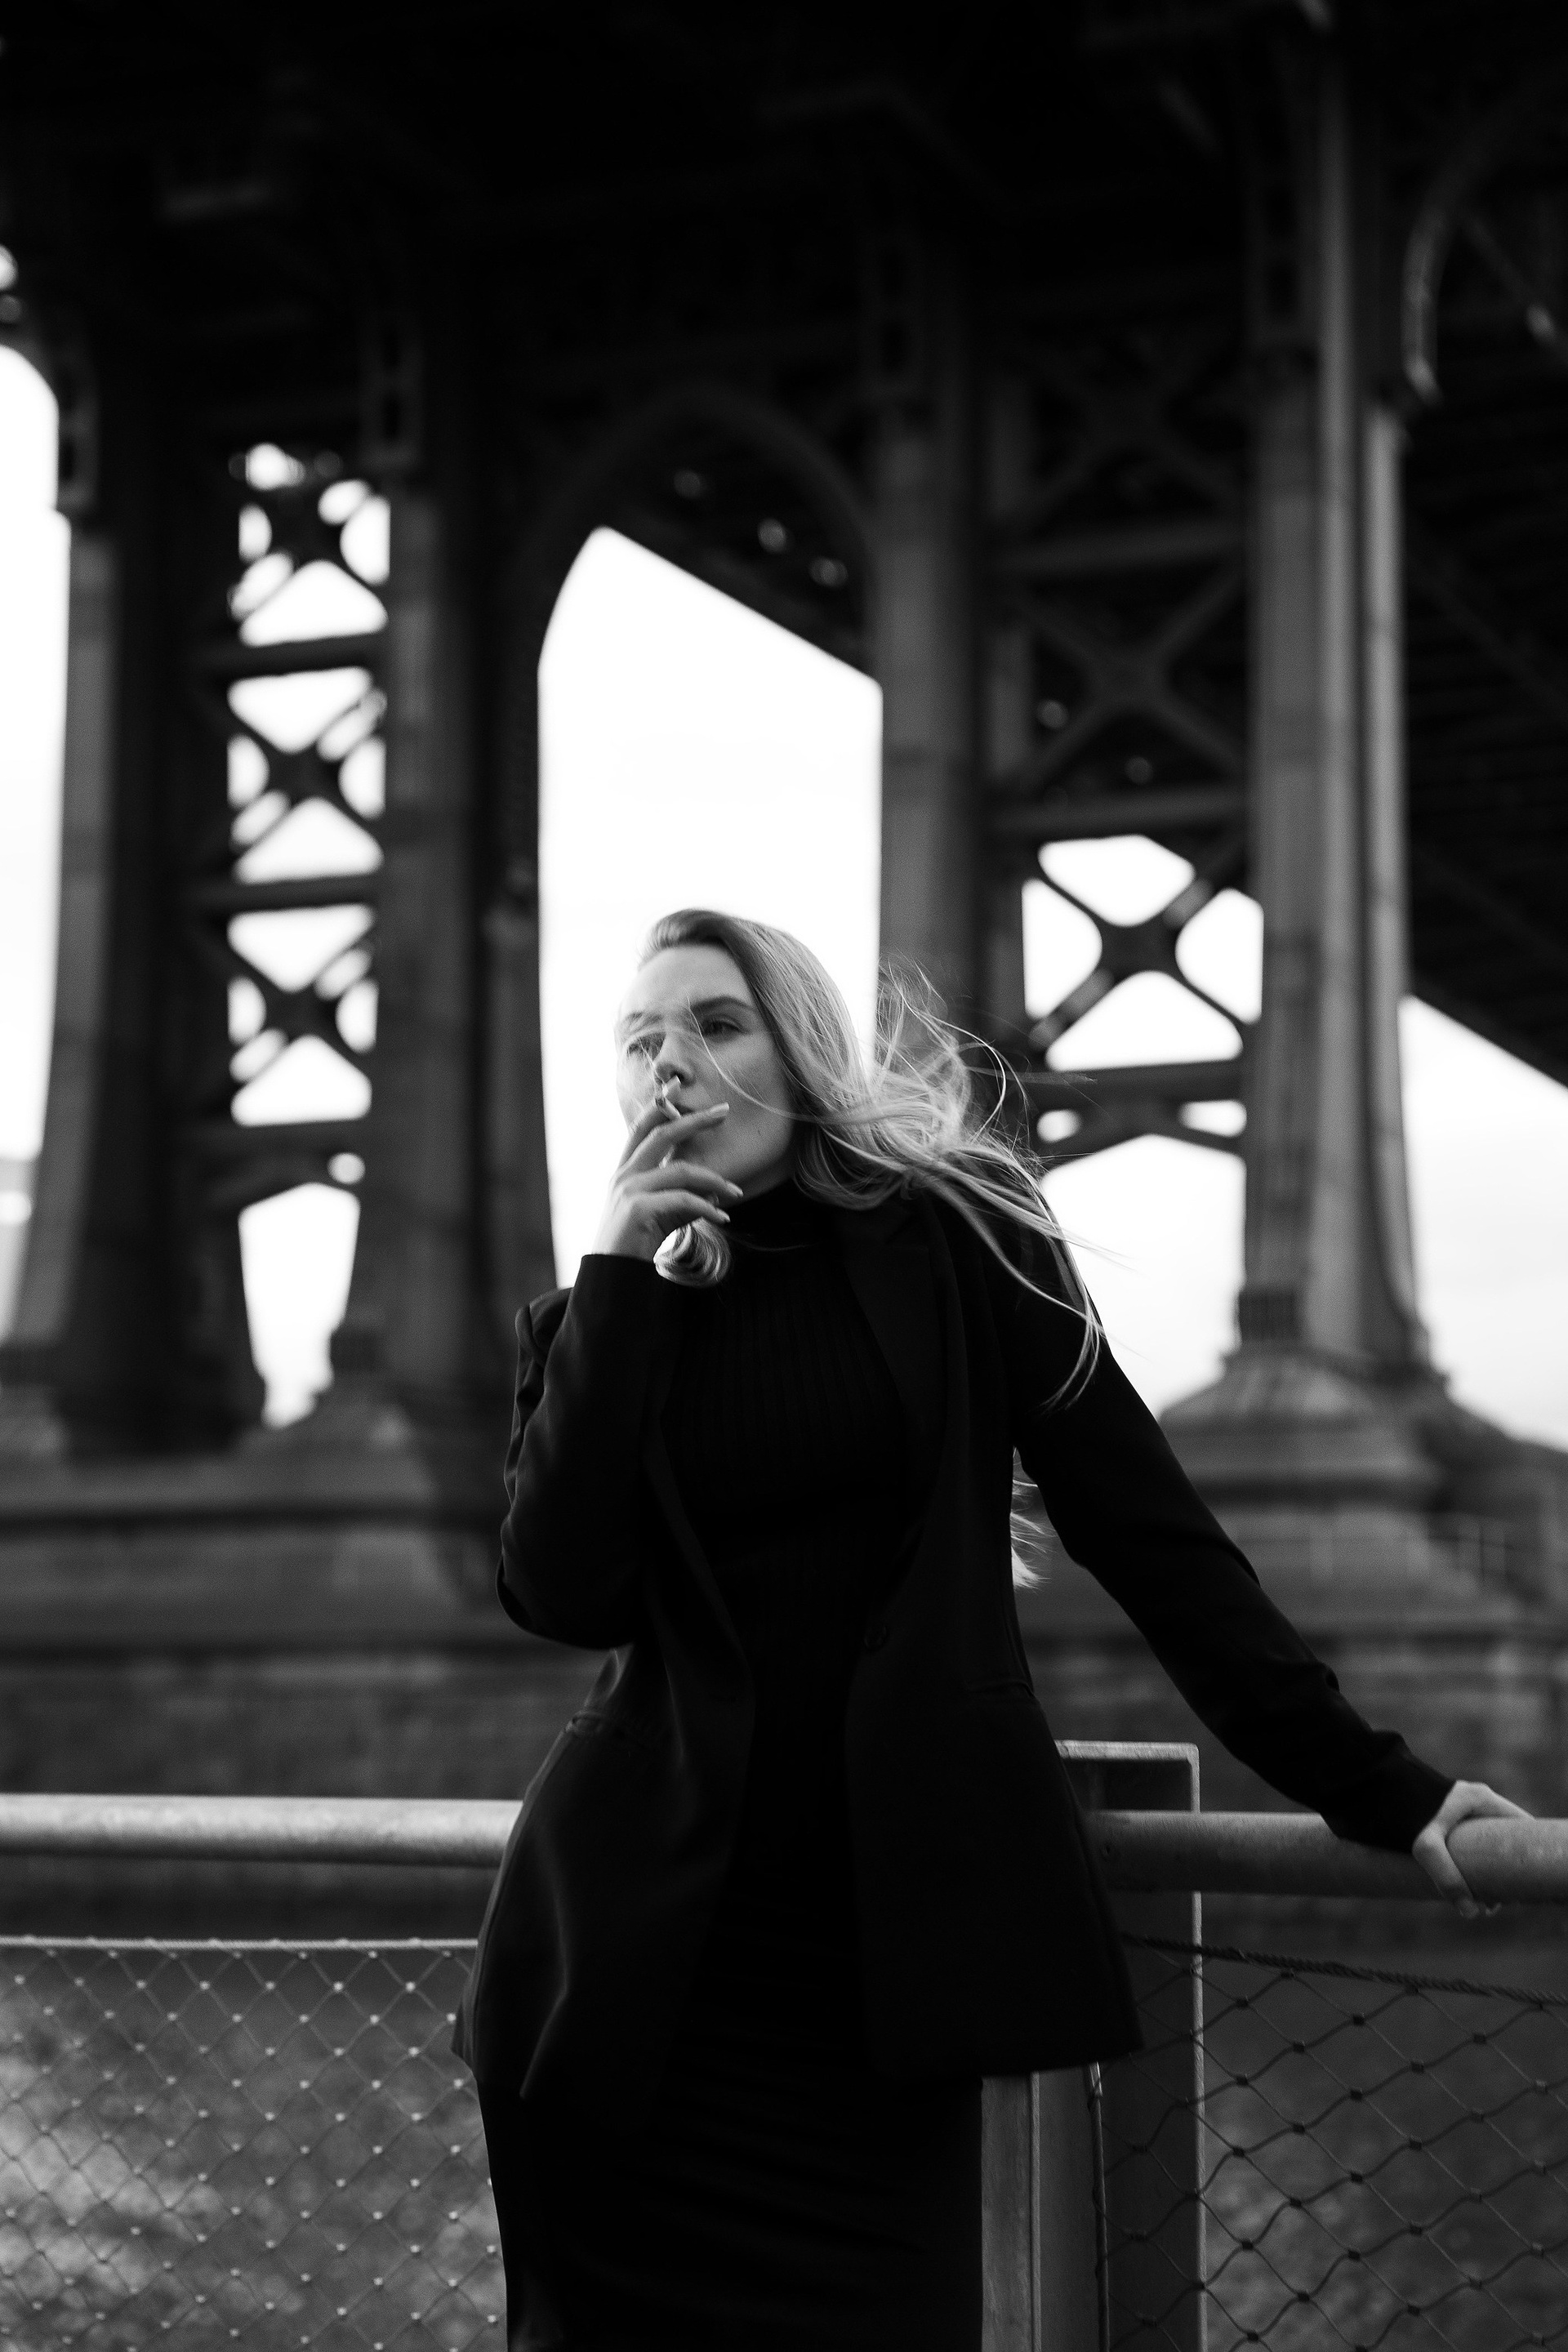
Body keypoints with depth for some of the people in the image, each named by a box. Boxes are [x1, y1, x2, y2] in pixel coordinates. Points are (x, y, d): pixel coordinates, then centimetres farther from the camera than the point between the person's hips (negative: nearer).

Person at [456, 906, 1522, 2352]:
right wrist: (626, 1280, -10)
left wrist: (1370, 1785, -2)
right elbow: (559, 1593, -10)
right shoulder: (606, 1314, 6)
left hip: (891, 1943, -1)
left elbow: (1144, 1524, 1)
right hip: (648, 1959, 1)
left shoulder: (947, 1242, 1)